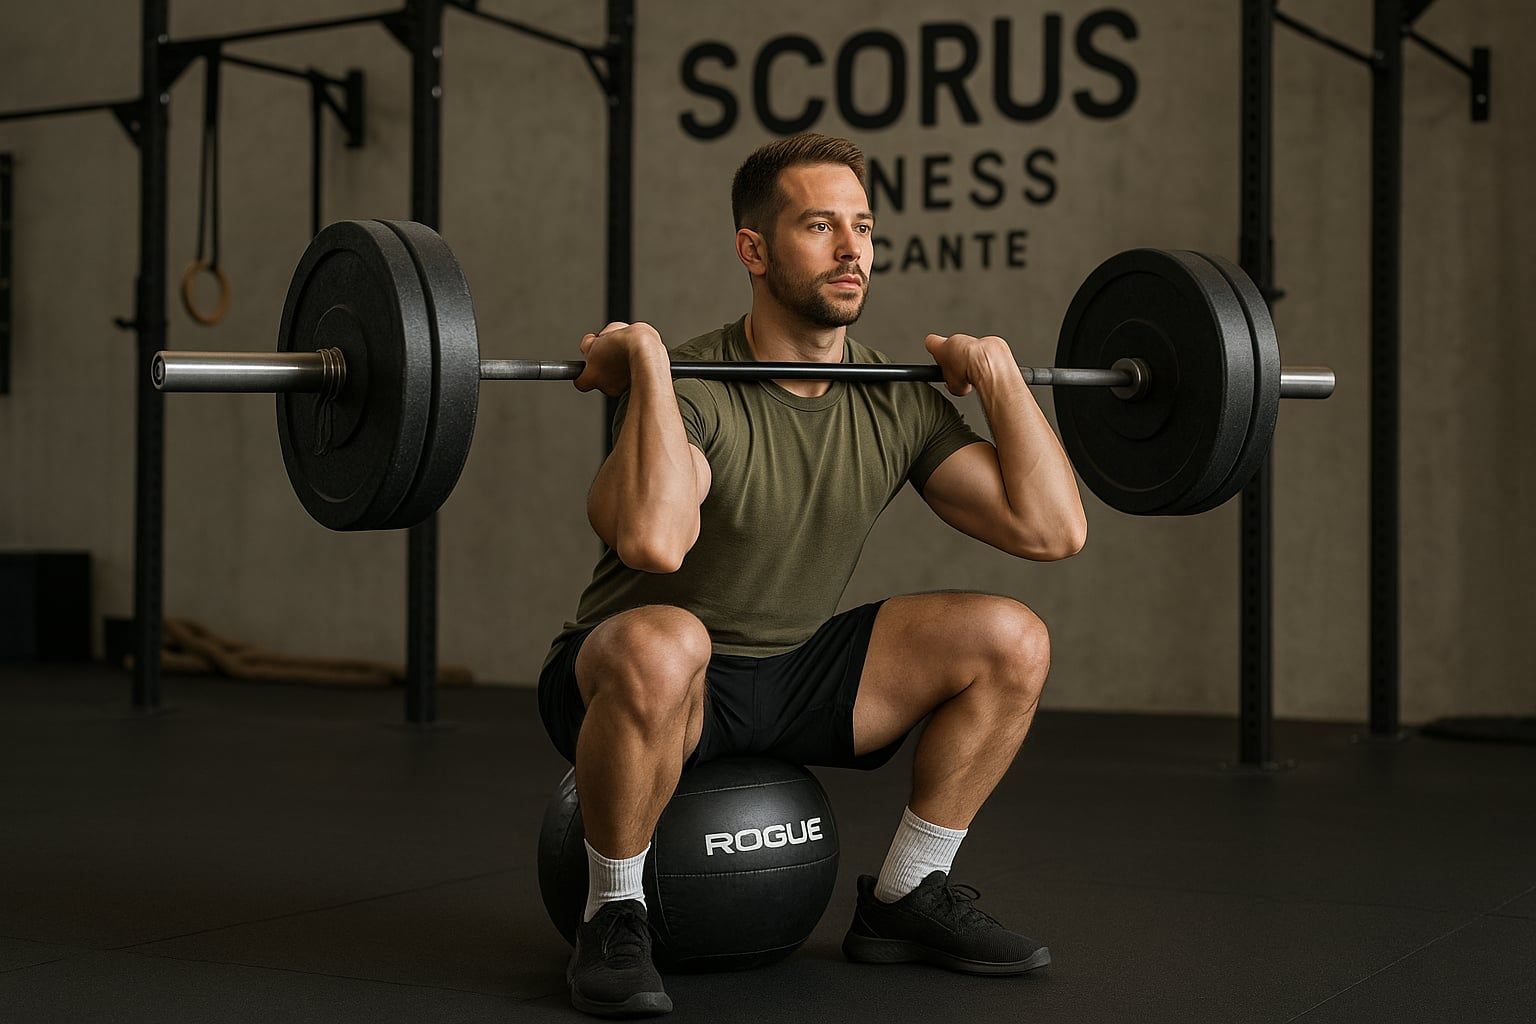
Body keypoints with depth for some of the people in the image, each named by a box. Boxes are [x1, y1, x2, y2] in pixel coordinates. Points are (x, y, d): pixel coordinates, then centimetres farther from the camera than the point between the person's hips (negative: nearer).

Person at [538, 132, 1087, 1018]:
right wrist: (646, 362, -37)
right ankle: (614, 917, -15)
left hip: (794, 677, 6)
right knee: (661, 644, -41)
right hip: (649, 681, -6)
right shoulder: (695, 392, -24)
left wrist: (999, 375, -6)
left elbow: (1053, 529, -9)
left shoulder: (897, 405, -4)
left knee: (1012, 642, -7)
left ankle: (905, 898, 8)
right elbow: (654, 541, -46)